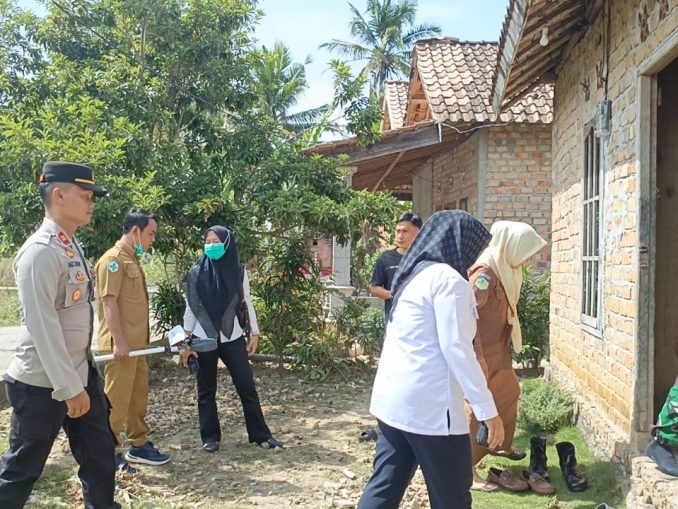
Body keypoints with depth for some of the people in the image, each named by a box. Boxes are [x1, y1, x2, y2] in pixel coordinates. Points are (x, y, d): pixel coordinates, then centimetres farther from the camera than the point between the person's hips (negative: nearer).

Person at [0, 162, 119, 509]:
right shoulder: (41, 251, -20)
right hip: (44, 384, -9)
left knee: (99, 455, 15)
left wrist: (79, 380, 17)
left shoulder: (71, 246, 8)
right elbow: (42, 326, -24)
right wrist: (68, 387, -21)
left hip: (81, 374, 9)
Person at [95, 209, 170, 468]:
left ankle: (138, 445, 26)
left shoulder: (132, 259, 16)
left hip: (137, 343, 10)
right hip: (122, 344, -10)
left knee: (138, 397, 16)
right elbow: (109, 301, -19)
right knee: (116, 400, -1)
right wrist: (119, 341, -22)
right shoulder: (113, 259, -13)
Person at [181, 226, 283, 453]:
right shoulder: (196, 273, -3)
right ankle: (210, 437, 20)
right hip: (204, 339, 0)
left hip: (233, 338, 1)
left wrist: (255, 333, 6)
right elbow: (190, 308, 0)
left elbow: (247, 303, 7)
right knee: (206, 390, 7)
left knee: (247, 386, 2)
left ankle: (260, 434, 13)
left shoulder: (238, 271, -1)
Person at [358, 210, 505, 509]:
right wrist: (488, 409, -16)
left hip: (392, 399, 9)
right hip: (429, 405, -9)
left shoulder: (413, 275, 16)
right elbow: (456, 348, -18)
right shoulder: (448, 278, -12)